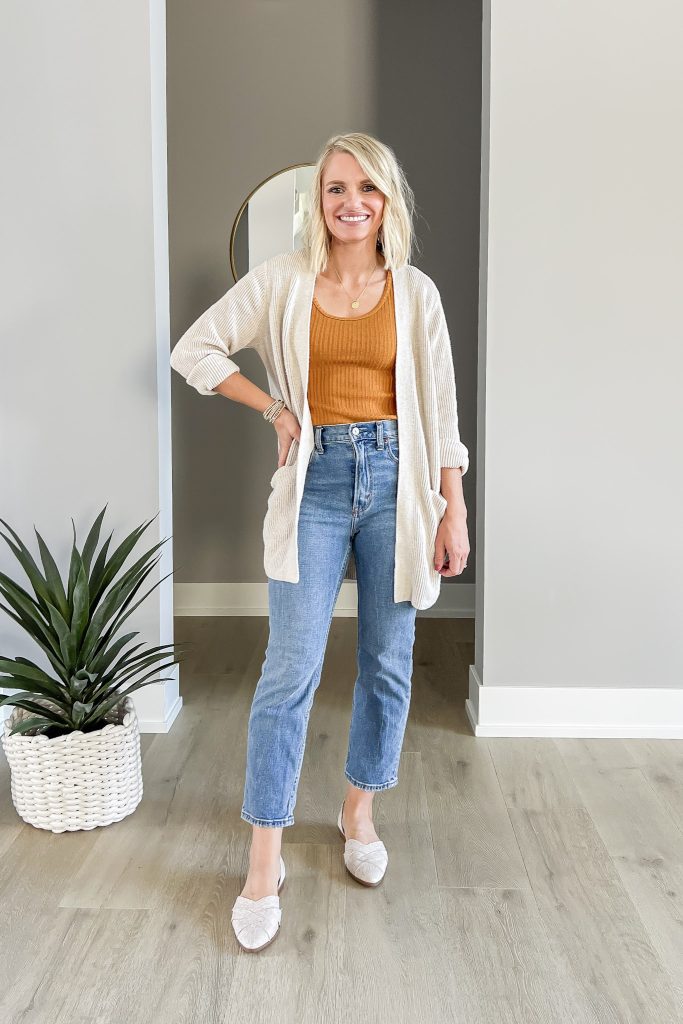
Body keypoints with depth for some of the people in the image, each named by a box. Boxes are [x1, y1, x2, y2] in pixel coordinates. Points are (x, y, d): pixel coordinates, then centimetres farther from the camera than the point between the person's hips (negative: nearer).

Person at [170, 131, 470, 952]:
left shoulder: (415, 292, 4)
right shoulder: (283, 280, 1)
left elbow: (439, 407, 4)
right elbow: (194, 350, 5)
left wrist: (454, 511, 0)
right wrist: (274, 407, -1)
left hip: (394, 477, 2)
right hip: (316, 479, -2)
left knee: (387, 663, 9)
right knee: (291, 671, -5)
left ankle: (358, 815, 31)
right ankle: (264, 862, 6)